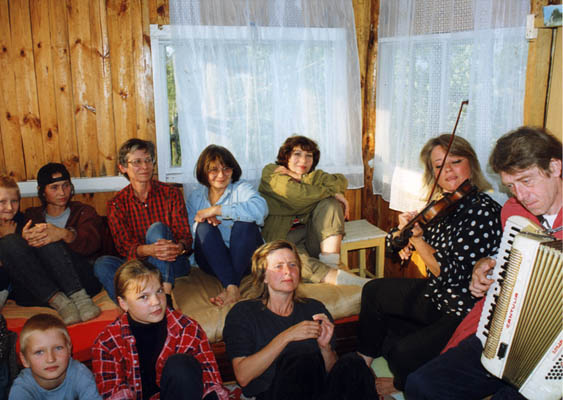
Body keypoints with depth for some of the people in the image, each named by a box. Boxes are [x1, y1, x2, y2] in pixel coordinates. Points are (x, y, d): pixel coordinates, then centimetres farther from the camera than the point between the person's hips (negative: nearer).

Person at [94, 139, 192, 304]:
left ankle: (165, 296, -40)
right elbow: (124, 247, -6)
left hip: (173, 263, -1)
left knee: (157, 228, -28)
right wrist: (149, 250, -30)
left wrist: (178, 248, -30)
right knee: (102, 264, -24)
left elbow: (185, 236, -3)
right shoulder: (117, 204, 6)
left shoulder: (171, 193, 3)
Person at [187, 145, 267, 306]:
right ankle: (232, 288, -39)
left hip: (245, 258, -2)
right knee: (205, 226, -24)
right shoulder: (195, 197, 11)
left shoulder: (242, 188, 0)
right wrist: (204, 219, -20)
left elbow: (260, 208, -25)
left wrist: (217, 210, -25)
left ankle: (230, 287, -34)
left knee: (244, 222, -27)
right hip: (212, 262, 2)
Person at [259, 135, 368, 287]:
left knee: (330, 202, -17)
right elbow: (300, 196, -19)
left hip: (312, 240, 5)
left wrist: (303, 178, -11)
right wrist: (333, 191, -11)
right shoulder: (271, 173, 0)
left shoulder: (311, 176, 16)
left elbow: (342, 181, -5)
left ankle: (330, 265, -26)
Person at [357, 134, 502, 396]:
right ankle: (365, 360, 29)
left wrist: (416, 237, -20)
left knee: (404, 353, -24)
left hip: (465, 312, -9)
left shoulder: (484, 210, -23)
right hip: (435, 296, 9)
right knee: (374, 291, 14)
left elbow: (449, 271, -27)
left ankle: (401, 385, 14)